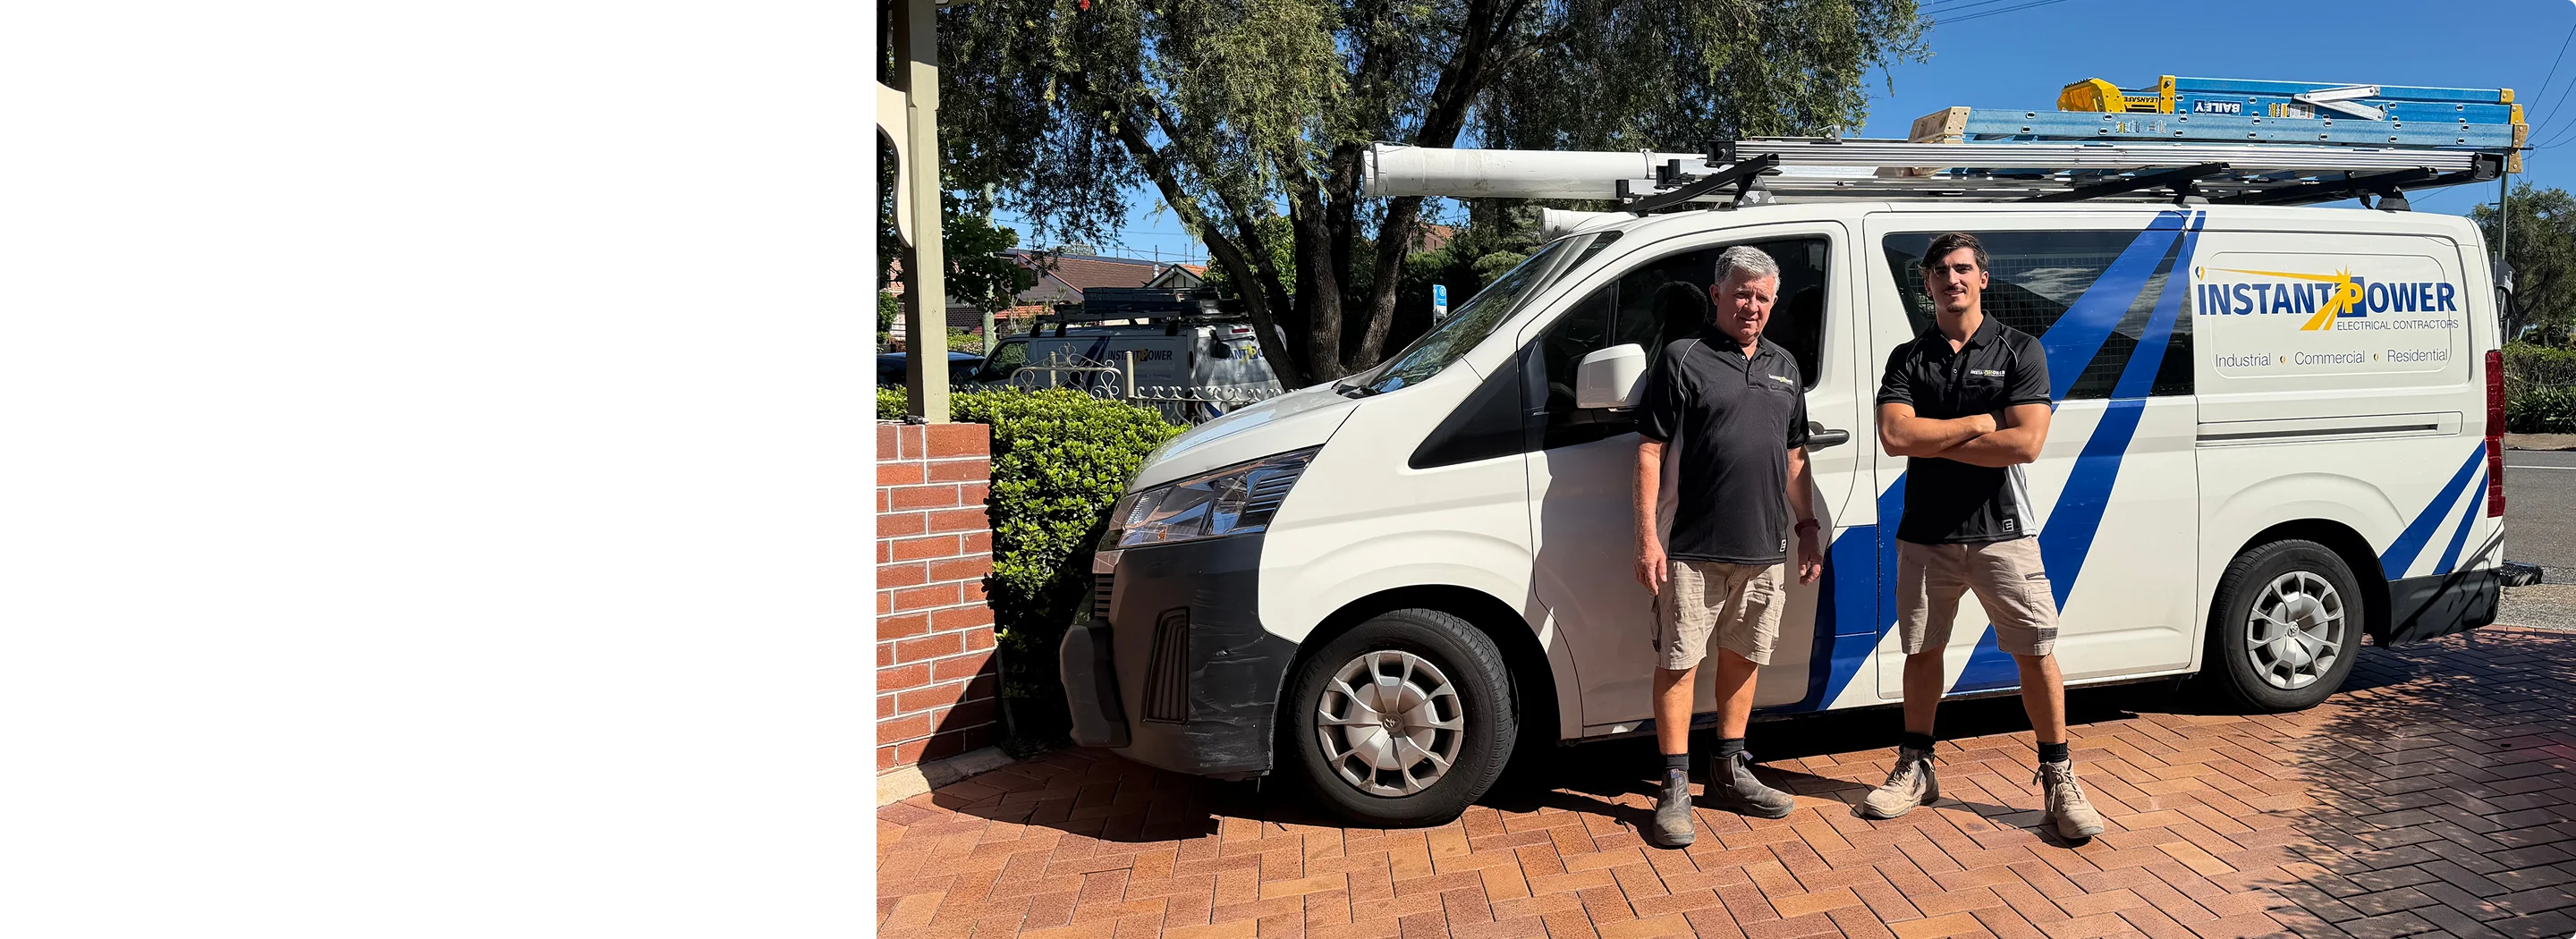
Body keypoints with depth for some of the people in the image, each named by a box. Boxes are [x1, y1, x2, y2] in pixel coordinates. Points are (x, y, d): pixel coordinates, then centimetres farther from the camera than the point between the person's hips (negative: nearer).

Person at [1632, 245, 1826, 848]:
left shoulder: (1784, 367, 16)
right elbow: (1650, 451, -7)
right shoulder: (1684, 359, -3)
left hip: (1764, 550, 6)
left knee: (1742, 660, 14)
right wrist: (1647, 537, -13)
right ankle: (1675, 789, 5)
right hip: (1694, 550, -6)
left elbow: (1794, 455, 22)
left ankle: (1730, 773, 27)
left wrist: (1807, 529, 17)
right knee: (1679, 663, -2)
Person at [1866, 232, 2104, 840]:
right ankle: (1915, 769, 24)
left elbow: (2026, 443, -14)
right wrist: (1980, 423, -10)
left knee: (2035, 653, -1)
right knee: (1921, 651, 11)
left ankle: (2058, 777, 13)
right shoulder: (1908, 358, 6)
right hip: (1925, 533, 3)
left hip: (2001, 530, -2)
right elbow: (1895, 436, -10)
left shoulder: (2019, 351, -1)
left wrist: (1933, 441, -10)